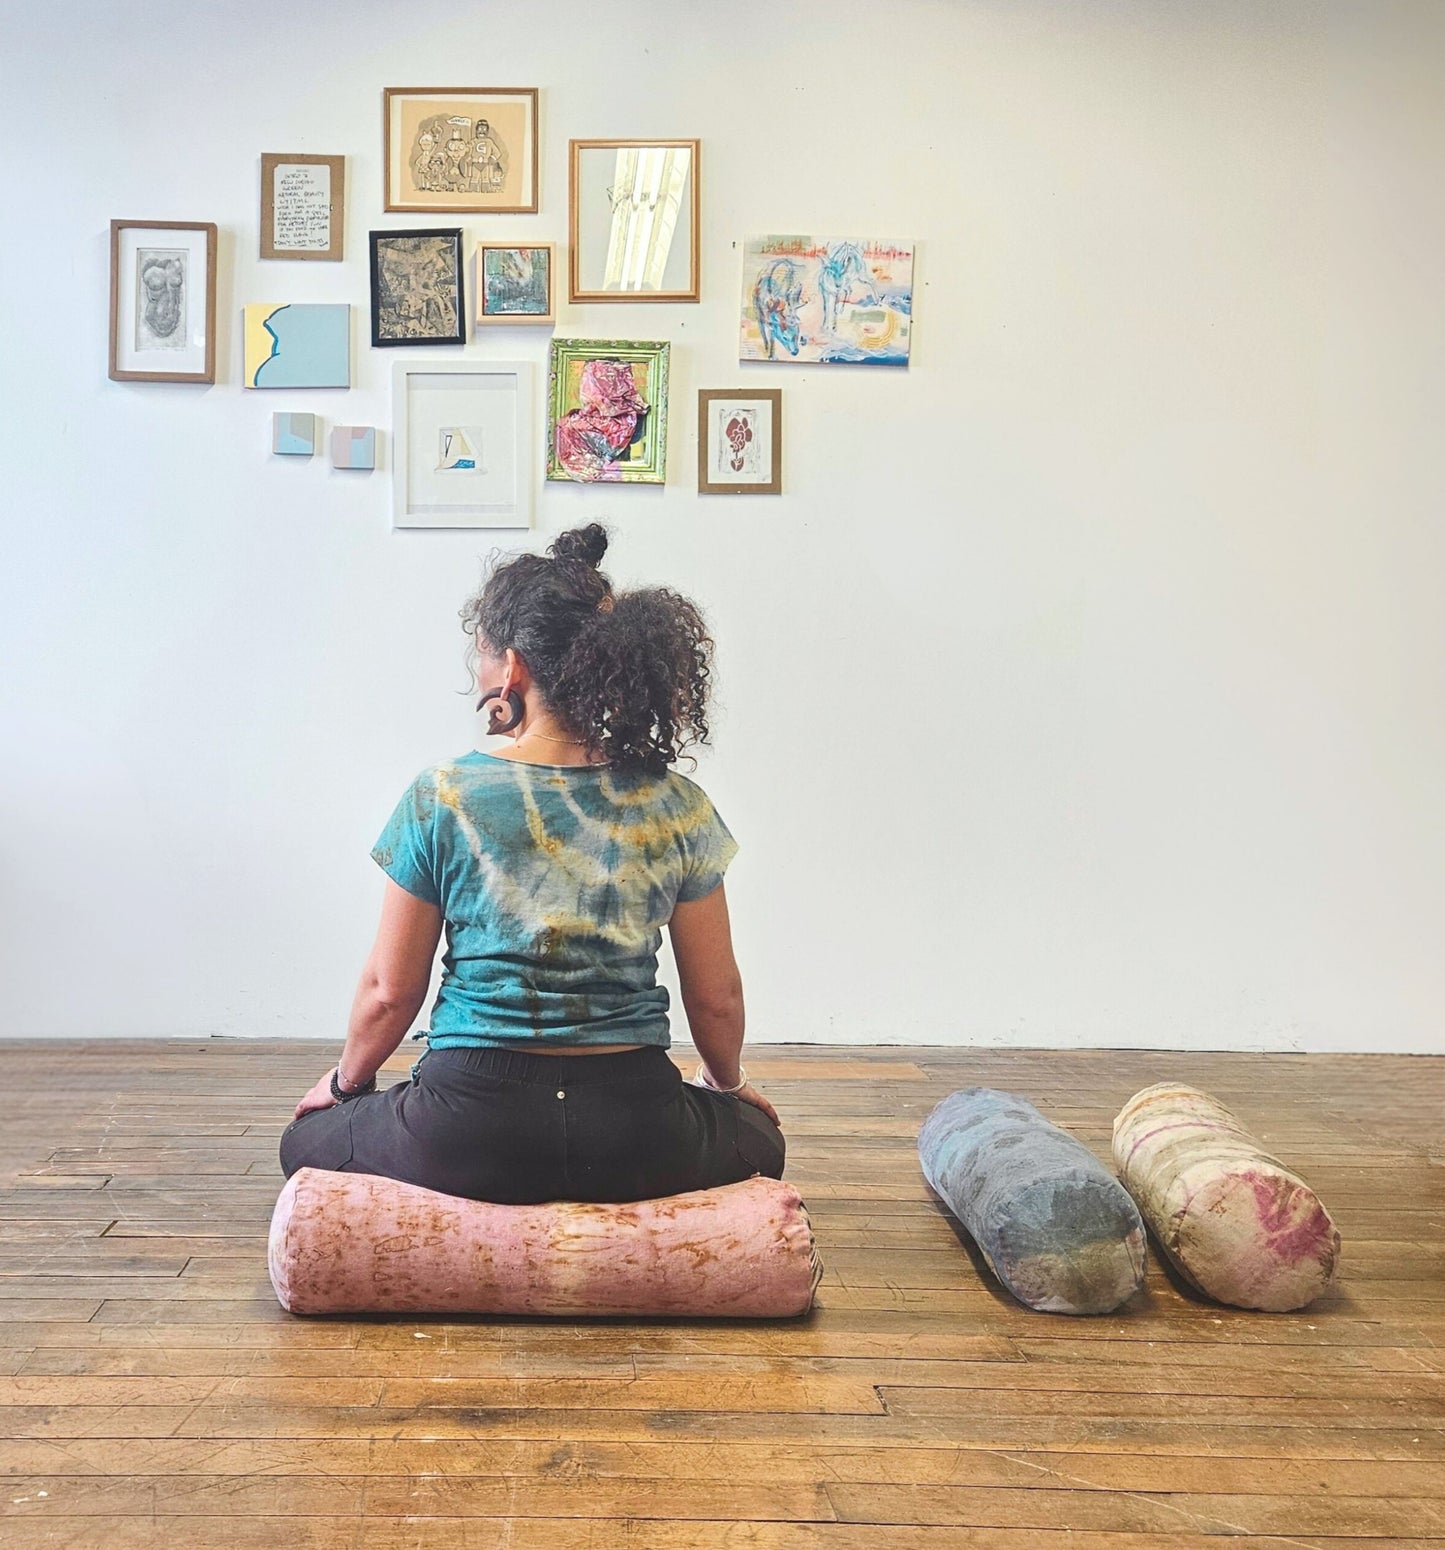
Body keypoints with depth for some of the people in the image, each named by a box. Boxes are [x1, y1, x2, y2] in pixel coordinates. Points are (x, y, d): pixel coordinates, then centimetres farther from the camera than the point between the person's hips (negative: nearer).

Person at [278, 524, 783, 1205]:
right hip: (634, 1138, 2)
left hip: (472, 1134, -1)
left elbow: (389, 990, -1)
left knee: (306, 1138, 28)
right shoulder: (676, 805, -3)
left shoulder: (440, 798, -8)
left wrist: (346, 1080, 20)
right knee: (760, 1139, 34)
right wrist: (728, 1082, 25)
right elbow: (716, 996, 3)